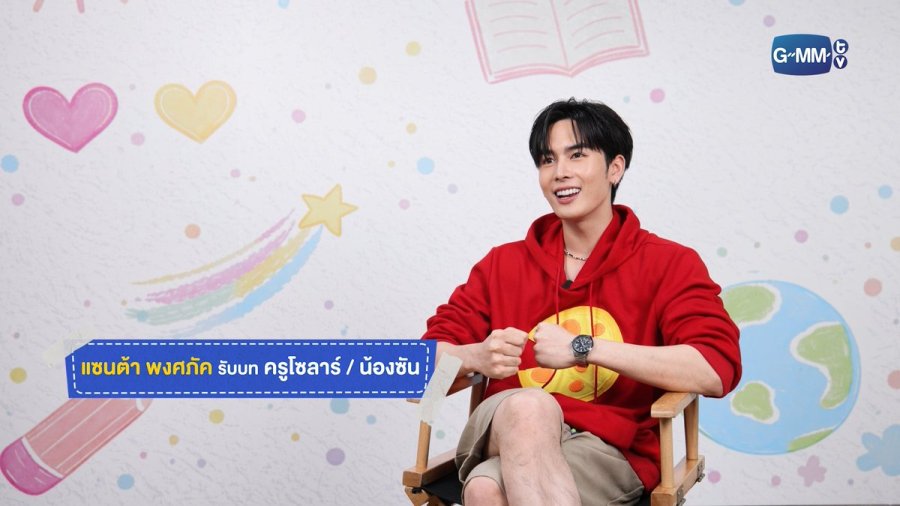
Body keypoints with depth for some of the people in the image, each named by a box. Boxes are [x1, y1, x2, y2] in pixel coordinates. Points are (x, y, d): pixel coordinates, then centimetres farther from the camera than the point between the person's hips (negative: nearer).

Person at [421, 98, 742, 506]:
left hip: (609, 450, -3)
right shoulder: (502, 264, 16)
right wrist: (477, 358, -13)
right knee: (529, 406, -35)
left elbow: (717, 369, -12)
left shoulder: (669, 265, 6)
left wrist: (583, 349, -16)